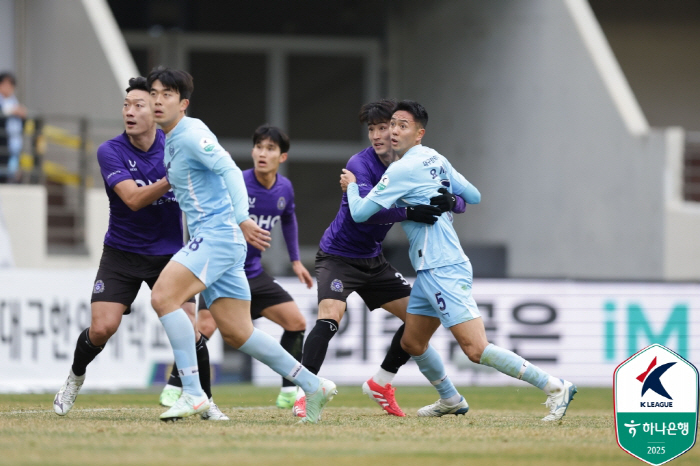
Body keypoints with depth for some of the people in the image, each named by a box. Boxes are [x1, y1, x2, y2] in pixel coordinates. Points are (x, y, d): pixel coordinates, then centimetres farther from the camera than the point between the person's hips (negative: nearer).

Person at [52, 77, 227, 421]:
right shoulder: (110, 151, -13)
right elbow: (133, 199, -25)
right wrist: (173, 178, -38)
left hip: (167, 253, 1)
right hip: (122, 253, -1)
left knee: (188, 328, -12)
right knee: (102, 328, -12)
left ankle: (205, 402, 7)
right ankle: (75, 379, 20)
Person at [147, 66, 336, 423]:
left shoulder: (190, 134, -11)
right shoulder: (169, 141, 18)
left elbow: (230, 170, -21)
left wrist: (242, 219, -30)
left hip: (217, 234, -10)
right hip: (208, 238, 10)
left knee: (163, 296, -21)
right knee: (236, 333, 8)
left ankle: (192, 393, -21)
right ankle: (313, 386, 15)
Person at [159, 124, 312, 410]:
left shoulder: (284, 189, 2)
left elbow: (288, 219, 22)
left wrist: (295, 260, 24)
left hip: (253, 273, 6)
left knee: (297, 322, 1)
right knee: (206, 325, -25)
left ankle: (289, 392, 13)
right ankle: (173, 388, -11)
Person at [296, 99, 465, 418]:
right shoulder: (361, 164, -20)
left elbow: (460, 201, -5)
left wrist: (450, 201, -30)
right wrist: (409, 214, -49)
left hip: (373, 260, 7)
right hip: (338, 256, -7)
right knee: (329, 317, -27)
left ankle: (380, 384, 21)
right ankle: (304, 394, -25)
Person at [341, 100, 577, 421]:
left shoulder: (403, 169, -14)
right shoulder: (435, 160, 11)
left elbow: (360, 213, -12)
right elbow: (473, 196, 16)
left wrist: (351, 185, 7)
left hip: (443, 271, -10)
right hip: (431, 271, 10)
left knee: (476, 349, -13)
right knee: (412, 343, 18)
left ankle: (555, 387, -12)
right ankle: (450, 400, 36)